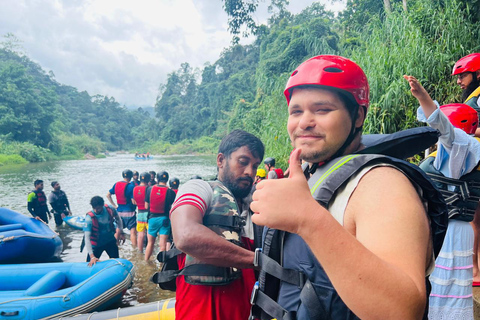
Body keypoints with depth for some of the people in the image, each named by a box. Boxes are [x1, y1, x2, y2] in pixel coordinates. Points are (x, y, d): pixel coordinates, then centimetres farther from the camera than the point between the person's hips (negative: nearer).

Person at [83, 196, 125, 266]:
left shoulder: (110, 209, -18)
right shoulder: (89, 217, -27)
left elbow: (118, 219, 6)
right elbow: (87, 237, -32)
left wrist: (120, 232, 5)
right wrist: (92, 256, -39)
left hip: (110, 241, 3)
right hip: (96, 244, -3)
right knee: (90, 265, -2)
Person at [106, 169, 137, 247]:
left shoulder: (116, 184, 4)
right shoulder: (130, 186, -15)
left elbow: (108, 195, 10)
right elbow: (134, 201, -17)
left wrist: (114, 205, 12)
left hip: (119, 211, 6)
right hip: (129, 212, -6)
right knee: (133, 231, -3)